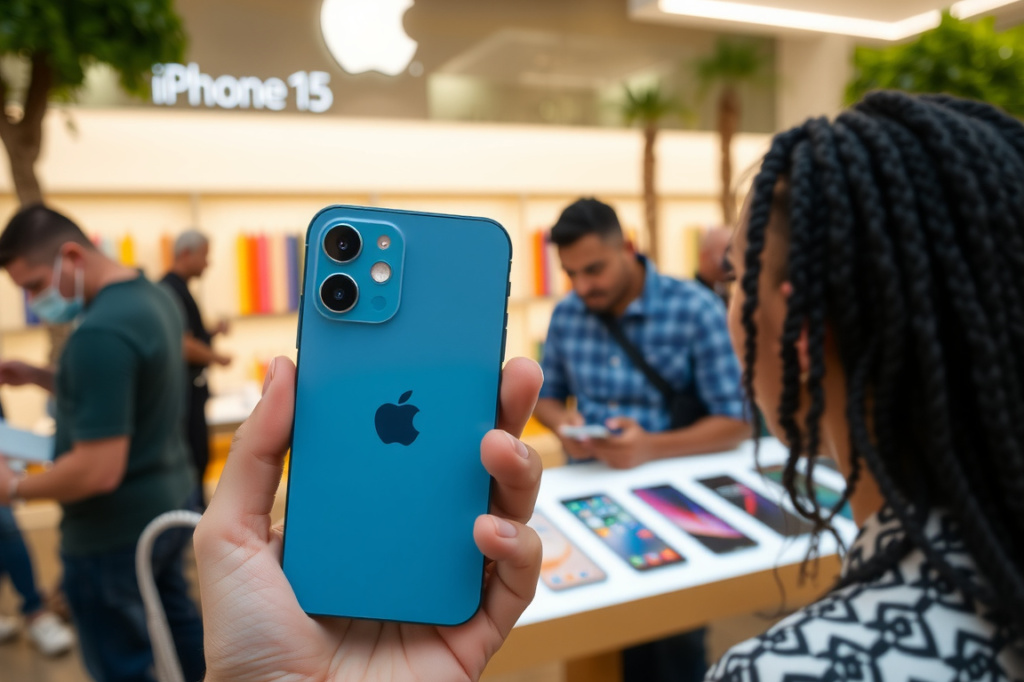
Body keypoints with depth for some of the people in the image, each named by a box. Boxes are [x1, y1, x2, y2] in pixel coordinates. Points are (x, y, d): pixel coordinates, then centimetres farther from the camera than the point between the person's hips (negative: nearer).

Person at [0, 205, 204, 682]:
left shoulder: (100, 332, -27)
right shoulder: (154, 298, 2)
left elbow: (99, 471, -29)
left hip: (114, 532, -9)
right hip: (170, 502, 9)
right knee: (177, 622, 26)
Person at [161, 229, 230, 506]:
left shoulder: (177, 288, 14)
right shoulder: (173, 290, -18)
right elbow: (184, 347, -24)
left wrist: (213, 331, 5)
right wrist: (218, 358, -11)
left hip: (190, 387, 10)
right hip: (184, 388, -10)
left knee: (198, 457, 16)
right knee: (194, 458, -4)